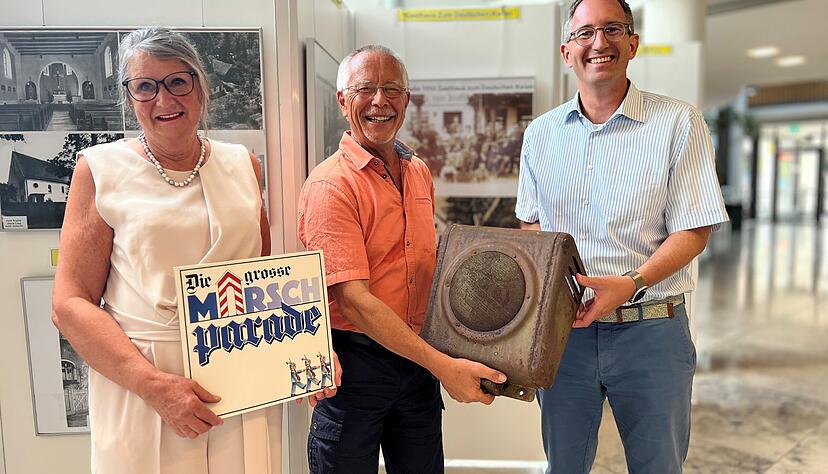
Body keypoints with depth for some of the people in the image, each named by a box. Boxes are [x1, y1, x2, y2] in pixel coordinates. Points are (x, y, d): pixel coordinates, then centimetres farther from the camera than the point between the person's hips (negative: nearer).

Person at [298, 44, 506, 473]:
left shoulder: (420, 173, 8)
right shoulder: (330, 185, -15)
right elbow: (354, 299, -21)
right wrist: (441, 365, -23)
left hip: (419, 359, 6)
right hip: (355, 362, -6)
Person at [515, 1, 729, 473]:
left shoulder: (679, 123, -5)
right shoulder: (541, 132, 6)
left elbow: (694, 231, -8)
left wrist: (632, 284, -23)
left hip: (650, 331, -2)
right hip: (562, 327, 3)